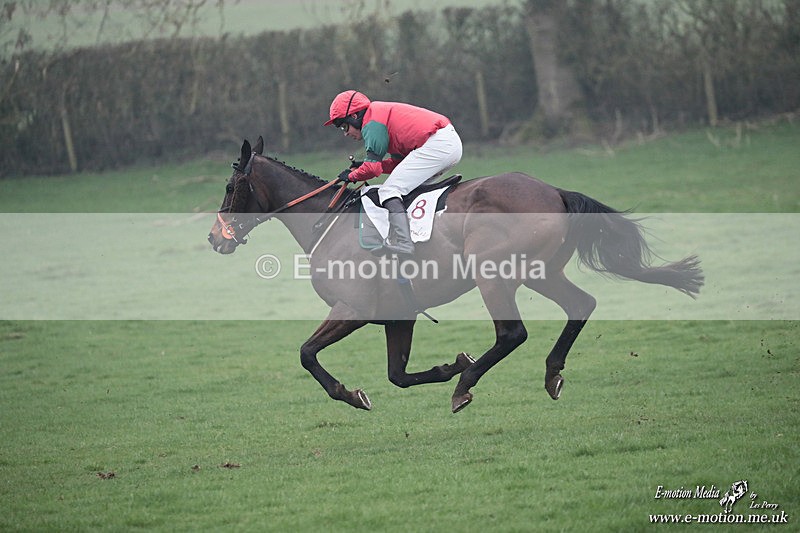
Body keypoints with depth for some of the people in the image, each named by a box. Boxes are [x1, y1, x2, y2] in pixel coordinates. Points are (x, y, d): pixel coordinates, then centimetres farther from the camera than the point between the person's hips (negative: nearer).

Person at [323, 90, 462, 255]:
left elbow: (372, 168, -7)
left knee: (389, 190, -11)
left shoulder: (372, 123, -2)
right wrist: (365, 165, 24)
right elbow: (401, 161, 28)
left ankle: (402, 242, -23)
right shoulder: (384, 112, 29)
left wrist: (351, 176, 11)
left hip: (436, 143, -11)